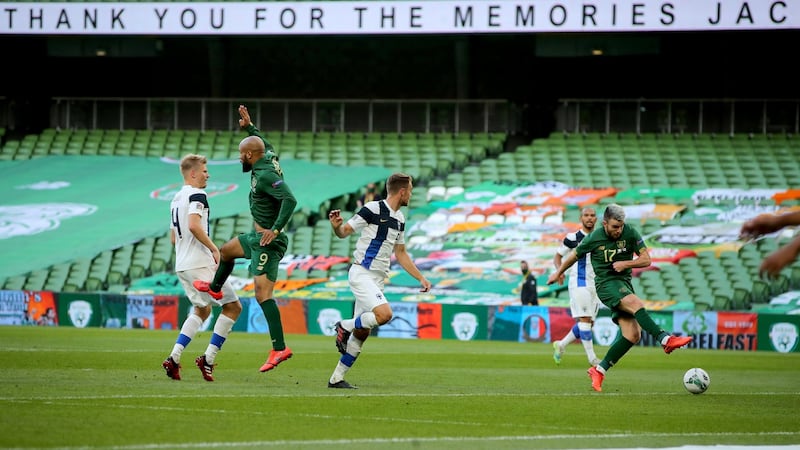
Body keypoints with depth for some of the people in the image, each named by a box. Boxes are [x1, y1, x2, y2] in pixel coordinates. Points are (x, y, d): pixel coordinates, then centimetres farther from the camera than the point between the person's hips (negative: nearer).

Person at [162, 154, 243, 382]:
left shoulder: (177, 198, 18)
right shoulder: (197, 195, -11)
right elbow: (193, 226, -27)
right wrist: (214, 249, -20)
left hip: (181, 266, 9)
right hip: (200, 263, -9)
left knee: (202, 309, 22)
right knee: (233, 306, -2)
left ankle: (174, 357, 9)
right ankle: (208, 359, -7)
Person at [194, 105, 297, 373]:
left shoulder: (265, 175, -24)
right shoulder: (269, 159, 4)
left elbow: (289, 200, -34)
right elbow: (266, 144, 29)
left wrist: (276, 229, -37)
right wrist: (249, 127, 26)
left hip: (267, 241, -11)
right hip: (257, 236, 11)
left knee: (263, 293, -17)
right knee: (226, 250, 34)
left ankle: (279, 348, -22)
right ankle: (215, 288, 63)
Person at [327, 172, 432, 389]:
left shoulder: (399, 219, 13)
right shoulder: (373, 209, -11)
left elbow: (401, 254, 23)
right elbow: (344, 231, -7)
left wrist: (421, 278, 20)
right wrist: (336, 225, -30)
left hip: (377, 279, 8)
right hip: (362, 273, -8)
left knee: (362, 333, 4)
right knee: (384, 314, -27)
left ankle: (337, 378, 9)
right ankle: (345, 326, -4)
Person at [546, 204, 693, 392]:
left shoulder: (630, 233, -2)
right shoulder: (594, 238, -7)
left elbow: (646, 260, 1)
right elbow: (575, 255, 12)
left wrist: (626, 264, -16)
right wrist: (558, 273, 25)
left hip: (624, 284, 4)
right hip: (606, 283, -4)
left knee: (633, 335, -9)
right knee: (636, 303, -34)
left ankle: (599, 370, 0)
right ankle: (665, 339, -45)